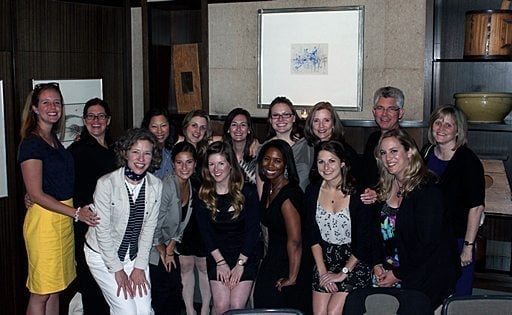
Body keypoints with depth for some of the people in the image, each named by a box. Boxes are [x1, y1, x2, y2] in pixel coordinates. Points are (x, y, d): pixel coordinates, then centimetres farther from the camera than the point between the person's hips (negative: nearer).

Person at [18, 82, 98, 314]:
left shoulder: (54, 139, 13)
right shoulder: (31, 143, -13)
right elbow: (36, 194, -17)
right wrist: (76, 213, -19)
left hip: (63, 218, 8)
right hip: (44, 219, -8)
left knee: (55, 288, 15)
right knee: (41, 292, 0)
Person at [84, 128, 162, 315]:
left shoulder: (155, 185, -7)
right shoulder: (107, 184, -21)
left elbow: (149, 227, -2)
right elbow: (103, 230, -17)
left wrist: (139, 267, -4)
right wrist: (117, 270, -12)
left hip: (135, 255, 4)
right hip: (103, 255, -4)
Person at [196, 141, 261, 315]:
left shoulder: (247, 192, -9)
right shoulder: (204, 195, -2)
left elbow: (253, 230, -8)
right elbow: (205, 232, 0)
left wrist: (240, 263, -10)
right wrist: (220, 262, -6)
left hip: (245, 256, -2)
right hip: (217, 256, 2)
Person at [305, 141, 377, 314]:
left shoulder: (358, 192, -15)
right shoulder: (313, 191, 0)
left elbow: (364, 240, -13)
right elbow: (313, 235, 3)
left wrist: (343, 273, -12)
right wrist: (322, 271, -4)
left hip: (354, 261, -4)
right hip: (324, 259, 4)